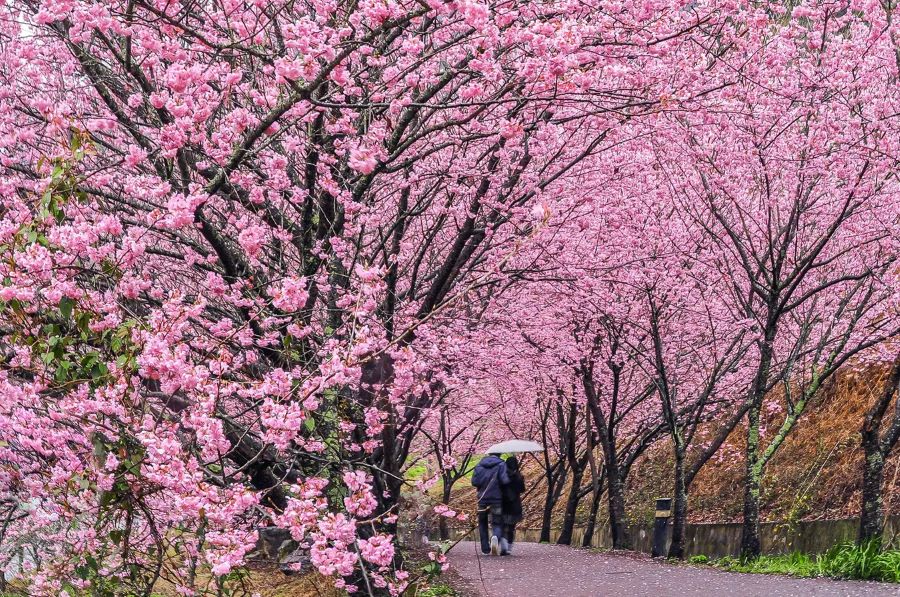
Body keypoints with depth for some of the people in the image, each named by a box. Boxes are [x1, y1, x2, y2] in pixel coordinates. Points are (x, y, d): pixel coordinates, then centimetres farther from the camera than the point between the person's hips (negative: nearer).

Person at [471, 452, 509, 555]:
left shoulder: (480, 465, 2)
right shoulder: (501, 465, -7)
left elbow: (474, 481, -5)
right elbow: (505, 480, -18)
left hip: (482, 499, 3)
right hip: (496, 500, -3)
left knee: (482, 523, 17)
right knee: (497, 524, 1)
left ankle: (485, 549, 16)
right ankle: (496, 537, -32)